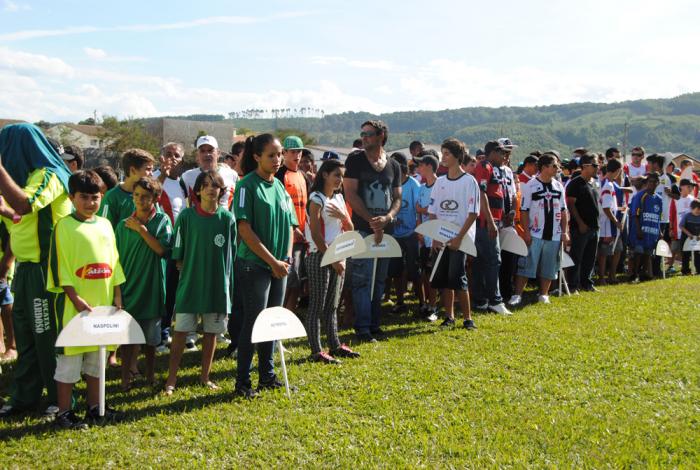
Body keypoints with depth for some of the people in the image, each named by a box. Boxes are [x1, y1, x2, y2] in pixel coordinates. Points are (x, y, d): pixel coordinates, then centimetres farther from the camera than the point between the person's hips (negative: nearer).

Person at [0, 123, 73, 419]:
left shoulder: (49, 175, -14)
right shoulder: (30, 174, 15)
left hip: (44, 268, -9)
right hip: (27, 267, 9)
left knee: (48, 334, 0)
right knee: (24, 331, 13)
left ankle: (59, 398, 12)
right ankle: (24, 395, 23)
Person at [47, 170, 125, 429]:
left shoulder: (105, 224, 10)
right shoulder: (64, 226, -7)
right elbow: (59, 267, -11)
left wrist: (117, 297, 9)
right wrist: (76, 298, -16)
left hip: (103, 303, 6)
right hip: (75, 305, -6)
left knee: (97, 357, 13)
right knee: (70, 357, 0)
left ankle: (94, 407, 24)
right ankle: (64, 412, 10)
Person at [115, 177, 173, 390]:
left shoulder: (162, 220, 0)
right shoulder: (123, 225, 3)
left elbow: (162, 249, -13)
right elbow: (116, 258, 7)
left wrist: (141, 229, -13)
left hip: (152, 285, -1)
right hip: (128, 285, 1)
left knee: (151, 336, 10)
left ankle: (150, 373, 26)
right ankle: (125, 377, 9)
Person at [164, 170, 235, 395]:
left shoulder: (227, 218, 0)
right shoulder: (187, 216, -4)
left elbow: (232, 253, 7)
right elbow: (178, 254, 1)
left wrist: (226, 280, 6)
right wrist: (187, 271, -3)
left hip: (218, 284, 2)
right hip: (190, 283, -2)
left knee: (212, 331, 10)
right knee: (181, 330, 0)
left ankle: (205, 376, 24)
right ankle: (171, 378, 8)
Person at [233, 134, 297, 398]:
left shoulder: (279, 186, 11)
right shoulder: (247, 186, -10)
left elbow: (290, 225, 16)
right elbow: (245, 229, -17)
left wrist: (287, 258, 1)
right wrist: (272, 261, -17)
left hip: (279, 267, 7)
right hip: (254, 265, -7)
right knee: (253, 322, -4)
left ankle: (267, 376, 23)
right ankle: (242, 383, 5)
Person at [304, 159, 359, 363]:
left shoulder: (339, 198, 13)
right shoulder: (317, 199, -10)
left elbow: (350, 229, 14)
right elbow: (316, 234, -15)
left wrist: (343, 216, -7)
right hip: (320, 256, -8)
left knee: (332, 305, 13)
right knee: (317, 306, -3)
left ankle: (335, 345, 20)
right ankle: (316, 351, -1)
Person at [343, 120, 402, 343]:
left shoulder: (393, 165, 11)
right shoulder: (355, 160, -1)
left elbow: (397, 198, 11)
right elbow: (351, 195, -7)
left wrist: (387, 218, -9)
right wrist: (372, 221, -12)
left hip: (386, 230, 5)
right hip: (363, 229, -4)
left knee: (380, 279, 10)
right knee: (362, 279, -5)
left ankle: (375, 323, 19)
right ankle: (363, 327, 0)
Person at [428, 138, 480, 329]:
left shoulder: (469, 181, -5)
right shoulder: (440, 181, 11)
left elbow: (473, 213, -9)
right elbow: (433, 212, 12)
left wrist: (459, 237, -16)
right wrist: (434, 236, -1)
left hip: (460, 239, -5)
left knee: (457, 277, -10)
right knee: (442, 278, 6)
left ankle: (467, 318, 2)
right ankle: (449, 316, 17)